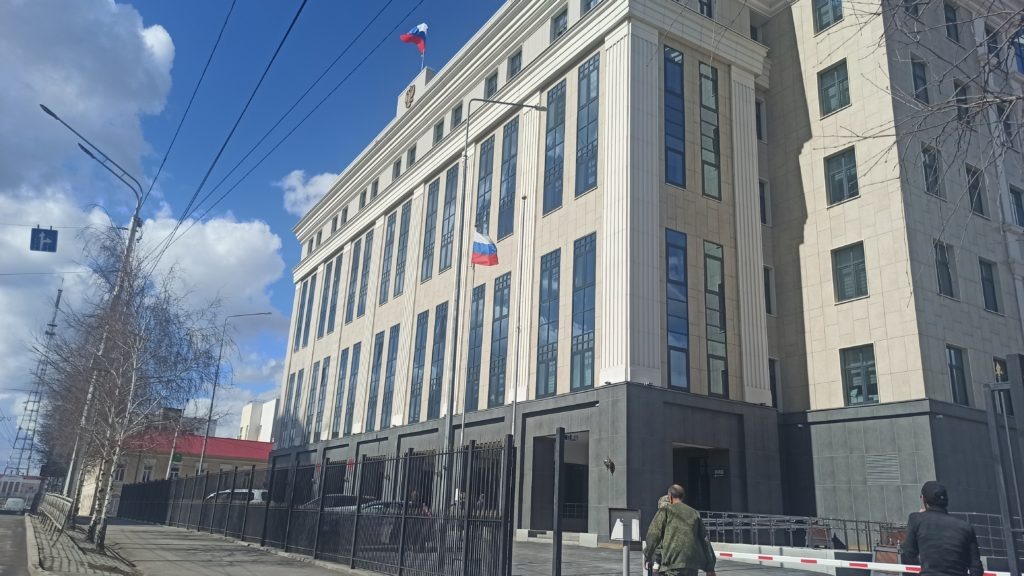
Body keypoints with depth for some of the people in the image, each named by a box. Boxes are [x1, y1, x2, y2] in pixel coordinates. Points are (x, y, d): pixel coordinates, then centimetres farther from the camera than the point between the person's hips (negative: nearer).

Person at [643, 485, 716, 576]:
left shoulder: (665, 511, 3)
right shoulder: (694, 513, 16)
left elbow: (653, 536, -1)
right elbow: (704, 540, 14)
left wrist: (648, 557, 12)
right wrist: (710, 567, 16)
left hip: (674, 563, -5)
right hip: (693, 565, 5)